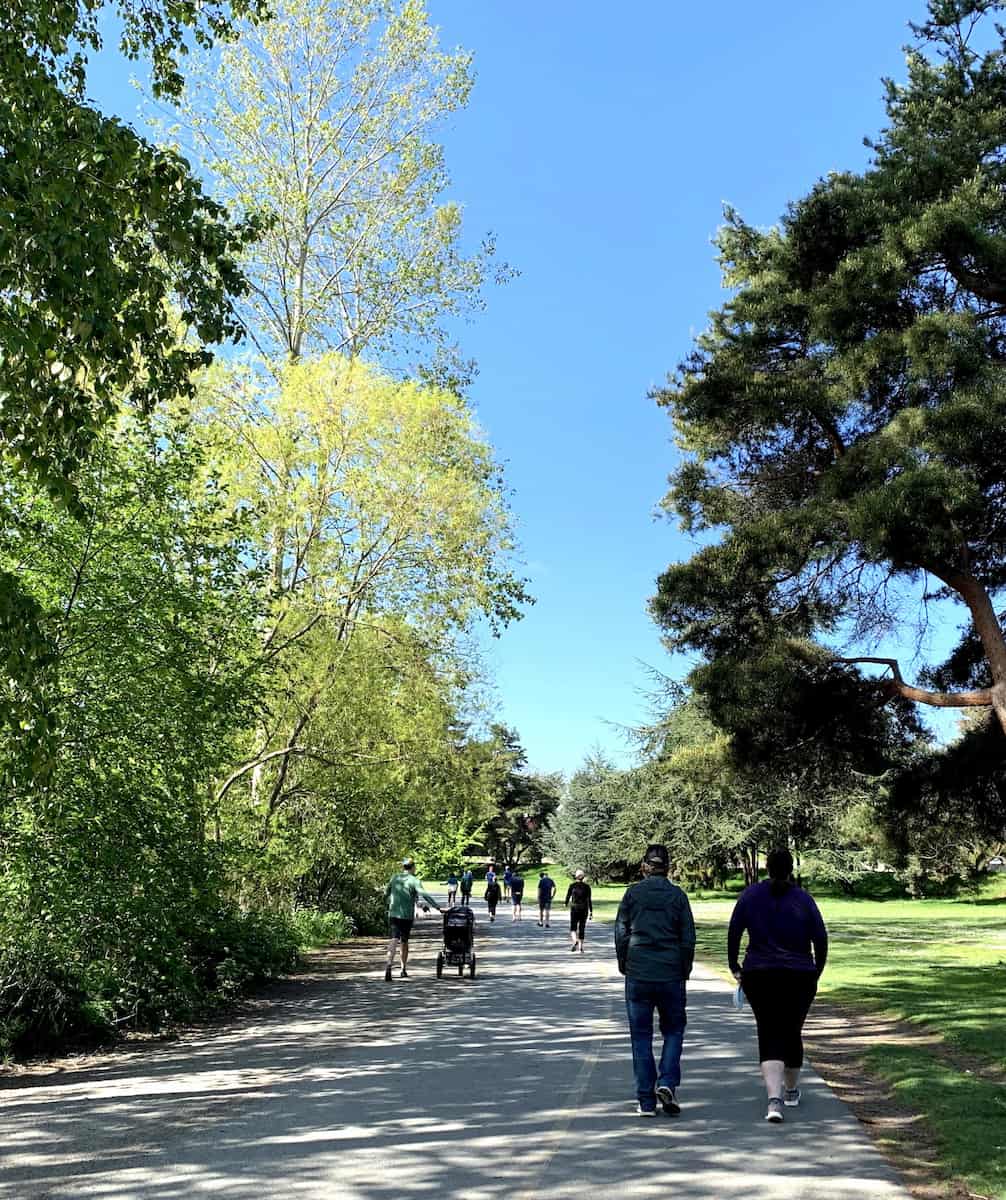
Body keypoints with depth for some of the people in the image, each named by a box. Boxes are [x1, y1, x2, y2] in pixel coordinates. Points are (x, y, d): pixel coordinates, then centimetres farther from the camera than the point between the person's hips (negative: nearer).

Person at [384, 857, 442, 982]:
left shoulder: (395, 877, 7)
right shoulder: (414, 881, -6)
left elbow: (386, 894, 14)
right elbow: (424, 895, -16)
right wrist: (438, 908, -16)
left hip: (393, 914, 2)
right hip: (407, 915, -2)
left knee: (393, 941, -8)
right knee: (404, 942, 15)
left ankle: (389, 965, -31)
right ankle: (403, 970, 23)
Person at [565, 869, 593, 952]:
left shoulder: (572, 885, -4)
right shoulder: (587, 886, 0)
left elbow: (568, 896, 2)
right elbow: (589, 900, -3)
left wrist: (566, 904, 24)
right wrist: (591, 912, 0)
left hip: (574, 908, -2)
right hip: (584, 909, 2)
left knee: (573, 927, 7)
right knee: (582, 928, 13)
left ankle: (575, 941, -21)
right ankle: (581, 947, 12)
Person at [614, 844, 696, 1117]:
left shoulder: (632, 893, -1)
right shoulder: (678, 895, 0)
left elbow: (620, 933, -1)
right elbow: (688, 938, 0)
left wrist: (624, 966, 11)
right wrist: (684, 971, 10)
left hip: (638, 974, 0)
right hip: (671, 974, 0)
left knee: (641, 1036, 8)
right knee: (673, 1030, 17)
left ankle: (646, 1101, 9)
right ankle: (667, 1082, -2)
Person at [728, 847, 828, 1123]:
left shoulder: (751, 895, -1)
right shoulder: (803, 898, -2)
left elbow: (733, 933, -3)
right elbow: (821, 939, -3)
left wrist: (735, 968, 7)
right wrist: (816, 972, 11)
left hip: (759, 976, -1)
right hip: (800, 977, 1)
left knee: (769, 1036, 0)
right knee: (792, 1032, 19)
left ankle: (775, 1098, -18)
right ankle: (791, 1091, 36)